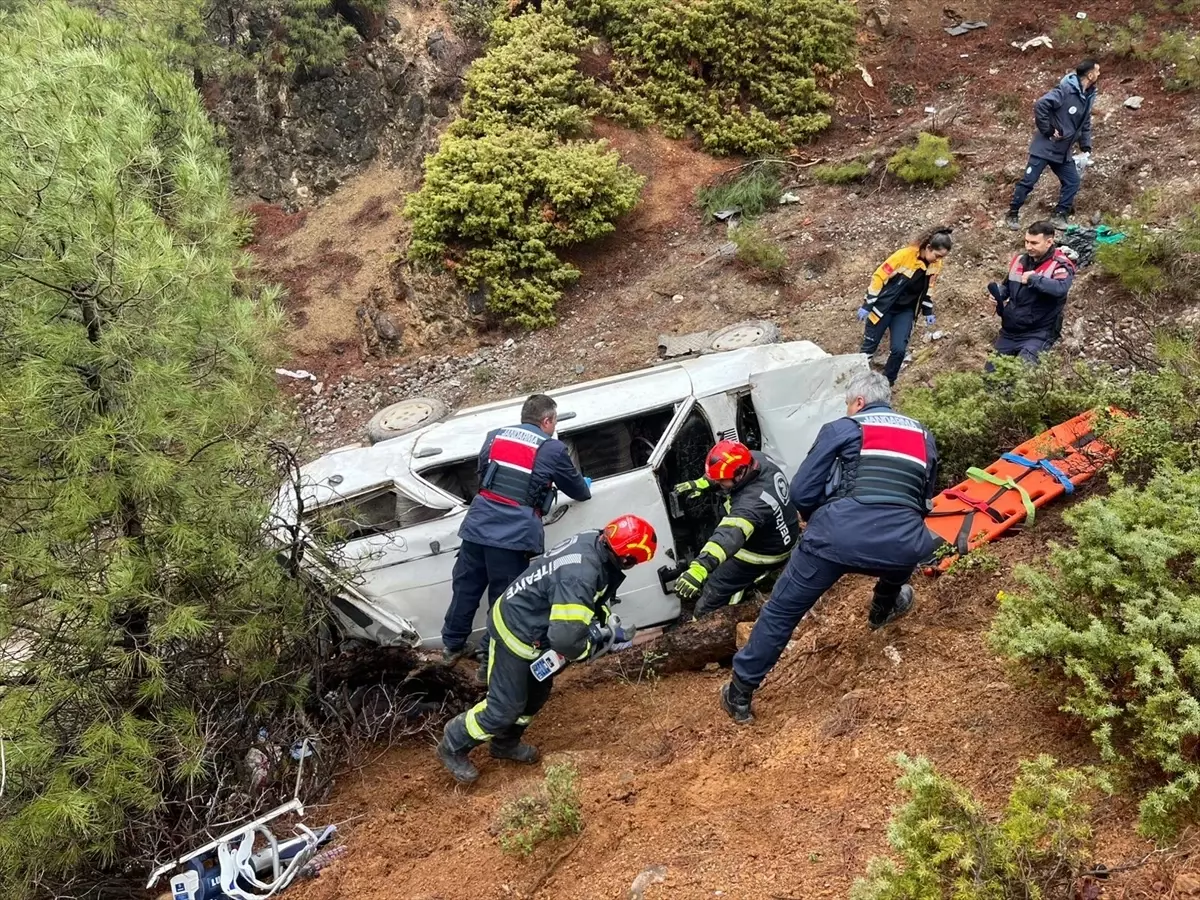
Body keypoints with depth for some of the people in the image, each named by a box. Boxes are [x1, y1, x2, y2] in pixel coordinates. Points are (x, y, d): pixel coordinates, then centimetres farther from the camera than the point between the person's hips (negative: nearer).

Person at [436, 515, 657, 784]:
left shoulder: (593, 541, -9)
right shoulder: (580, 576, -38)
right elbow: (565, 638, -38)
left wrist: (607, 622, 0)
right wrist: (601, 642, -18)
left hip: (532, 626, 10)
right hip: (516, 633, -10)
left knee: (536, 693, 24)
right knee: (504, 707, 1)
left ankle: (505, 744, 46)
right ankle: (453, 747, 23)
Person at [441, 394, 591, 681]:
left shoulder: (495, 436, 13)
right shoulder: (553, 449, 1)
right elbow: (577, 490, 15)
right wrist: (586, 487, 38)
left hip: (478, 526, 5)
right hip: (514, 535, -5)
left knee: (466, 588, 17)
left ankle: (452, 645, 31)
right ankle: (490, 660, 10)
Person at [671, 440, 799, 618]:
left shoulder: (753, 501, -44)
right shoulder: (757, 459, -18)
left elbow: (732, 534, -60)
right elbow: (725, 470, 4)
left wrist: (700, 567, -74)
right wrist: (700, 484, -8)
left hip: (764, 553, -9)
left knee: (713, 592, 1)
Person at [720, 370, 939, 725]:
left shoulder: (841, 429, 14)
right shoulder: (923, 437, 26)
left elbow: (801, 493, 9)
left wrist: (819, 524, 29)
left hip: (839, 536, -3)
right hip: (899, 544, 3)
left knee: (780, 613, 13)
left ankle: (739, 695, 19)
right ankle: (883, 611, 63)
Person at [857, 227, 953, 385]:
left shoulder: (935, 265, -6)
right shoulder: (904, 255, -24)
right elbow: (880, 277, -18)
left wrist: (928, 311, 11)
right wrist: (867, 305, -17)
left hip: (905, 311, 4)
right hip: (883, 307, -4)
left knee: (899, 349, -8)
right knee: (869, 346, 5)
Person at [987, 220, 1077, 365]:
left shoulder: (1060, 266, -11)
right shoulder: (1019, 260, 8)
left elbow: (1060, 289, -32)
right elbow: (1007, 286, 22)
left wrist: (1033, 278, -29)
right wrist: (998, 294, 1)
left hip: (1038, 334, -7)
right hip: (1009, 332, 7)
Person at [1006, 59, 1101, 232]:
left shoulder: (1089, 96, 6)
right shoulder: (1066, 90, -20)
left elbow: (1085, 124, 17)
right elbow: (1040, 106, -25)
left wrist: (1086, 147, 8)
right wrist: (1047, 130, -20)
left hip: (1063, 151, 8)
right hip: (1045, 146, -8)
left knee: (1072, 181, 6)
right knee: (1028, 181, -3)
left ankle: (1059, 215, 16)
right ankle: (1012, 214, 8)